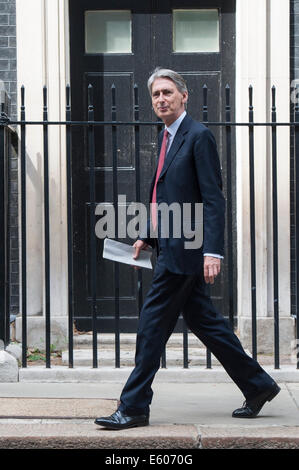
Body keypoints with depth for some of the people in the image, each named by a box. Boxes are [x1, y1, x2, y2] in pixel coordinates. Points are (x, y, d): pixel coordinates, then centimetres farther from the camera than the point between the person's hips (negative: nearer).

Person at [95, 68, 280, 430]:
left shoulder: (199, 136, -11)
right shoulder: (167, 137, 16)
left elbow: (213, 199, -17)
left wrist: (212, 251, -24)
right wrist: (148, 236, 20)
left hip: (183, 248, -9)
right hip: (171, 247, 9)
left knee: (152, 325, -6)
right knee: (202, 320, 14)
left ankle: (133, 408, 1)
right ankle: (257, 386, 24)